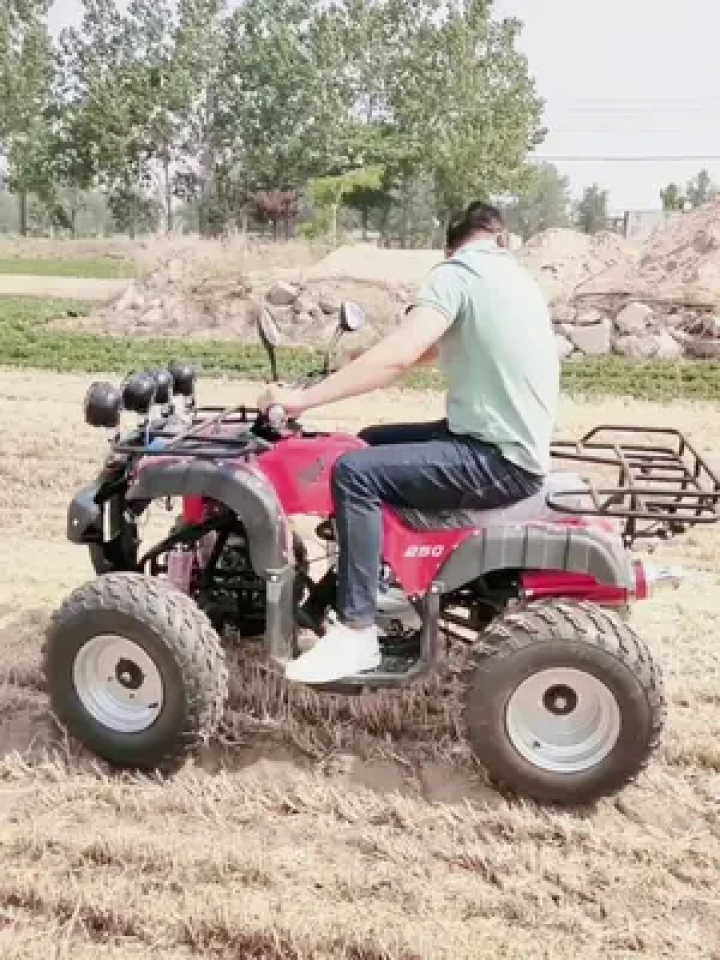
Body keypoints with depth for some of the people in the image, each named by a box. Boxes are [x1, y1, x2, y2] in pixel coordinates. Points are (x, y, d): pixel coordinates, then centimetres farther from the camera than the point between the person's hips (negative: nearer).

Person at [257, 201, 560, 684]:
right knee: (373, 443, 17)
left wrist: (303, 398, -21)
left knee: (355, 473, -19)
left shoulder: (456, 272, -11)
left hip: (499, 460, -9)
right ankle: (379, 582, 26)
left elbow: (397, 357, -24)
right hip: (514, 445, 9)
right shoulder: (517, 276, 16)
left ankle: (357, 632, -14)